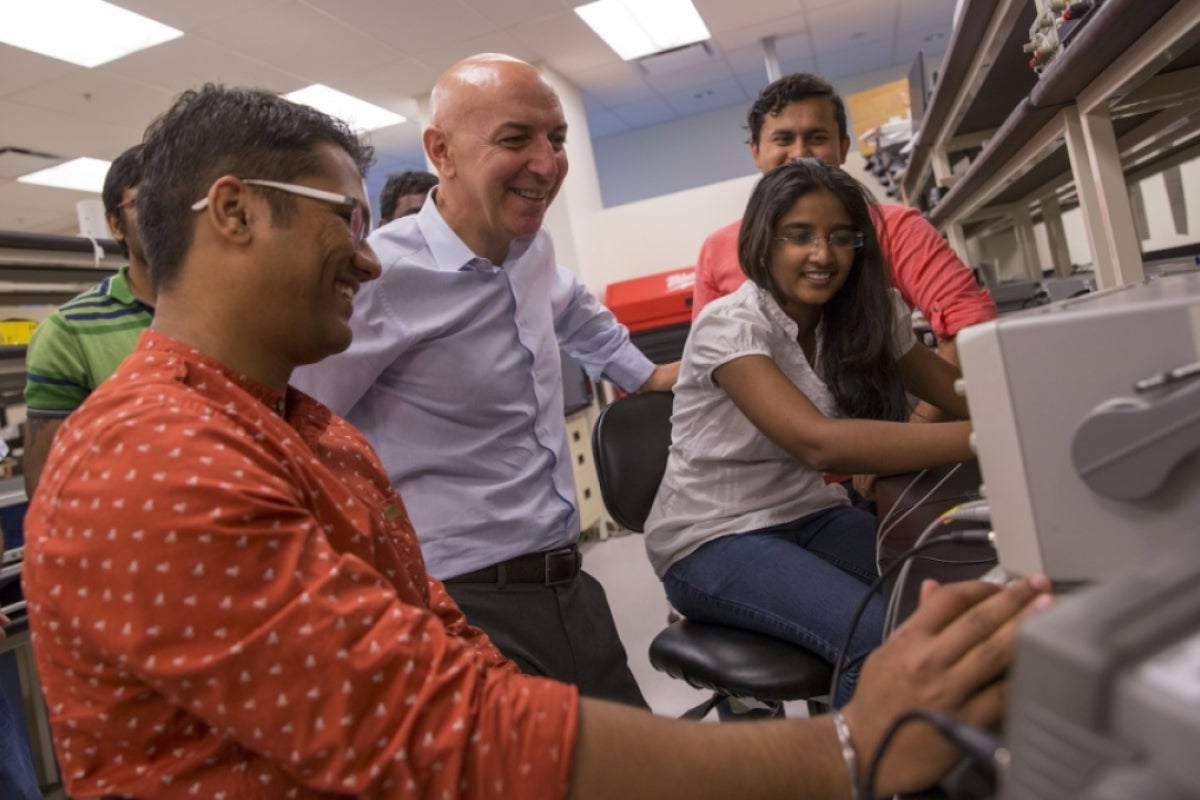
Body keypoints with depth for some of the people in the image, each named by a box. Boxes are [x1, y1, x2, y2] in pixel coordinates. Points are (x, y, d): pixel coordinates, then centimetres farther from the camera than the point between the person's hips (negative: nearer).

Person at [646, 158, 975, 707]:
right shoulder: (729, 326, -19)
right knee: (884, 639, -28)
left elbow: (962, 396, -1)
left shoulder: (868, 318, 2)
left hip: (810, 516, 6)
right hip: (714, 539, -6)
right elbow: (819, 442, -34)